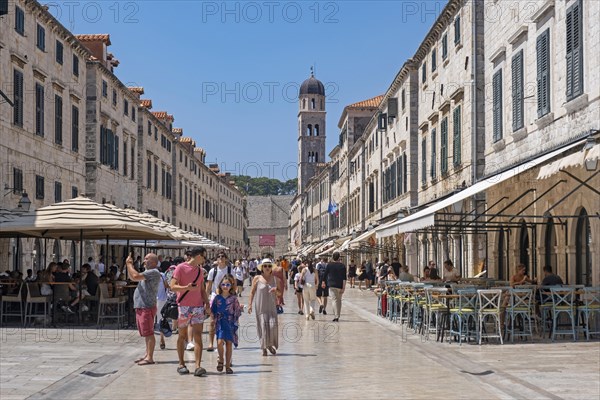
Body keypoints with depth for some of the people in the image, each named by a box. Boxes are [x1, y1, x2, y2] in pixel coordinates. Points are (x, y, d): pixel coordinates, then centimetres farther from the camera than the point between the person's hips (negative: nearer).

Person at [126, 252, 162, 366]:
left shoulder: (154, 272, -13)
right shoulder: (148, 272, 20)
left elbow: (136, 276, -22)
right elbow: (133, 278, 28)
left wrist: (129, 264, -8)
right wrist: (129, 265, 17)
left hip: (147, 307, -10)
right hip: (141, 307, 10)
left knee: (149, 333, -9)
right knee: (146, 334, 14)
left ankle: (150, 357, -9)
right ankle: (147, 355, 20)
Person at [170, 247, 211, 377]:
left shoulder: (200, 270, 17)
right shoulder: (181, 268, -3)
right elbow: (173, 286, -10)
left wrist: (207, 304, 9)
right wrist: (187, 287, -26)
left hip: (198, 307, 5)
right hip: (184, 306, -4)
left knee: (198, 335, -7)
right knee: (182, 335, 5)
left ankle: (198, 367, -13)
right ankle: (181, 364, 17)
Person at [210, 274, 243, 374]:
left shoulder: (233, 298, 2)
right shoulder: (217, 298, 4)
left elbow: (237, 311, 6)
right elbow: (212, 310, 8)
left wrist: (240, 308, -11)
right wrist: (213, 319, 1)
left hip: (230, 323, 0)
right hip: (220, 323, 0)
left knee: (229, 344, 2)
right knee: (220, 342, -16)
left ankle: (228, 365, 12)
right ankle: (221, 359, 9)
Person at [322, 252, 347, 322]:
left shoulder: (329, 265, -1)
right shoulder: (342, 266, 0)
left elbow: (325, 274, 6)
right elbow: (344, 278, -6)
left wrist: (323, 282, 22)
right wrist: (343, 288, -6)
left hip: (332, 285, -2)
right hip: (340, 285, 2)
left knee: (335, 300, -7)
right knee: (339, 300, 16)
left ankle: (336, 316, -20)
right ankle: (338, 316, 21)